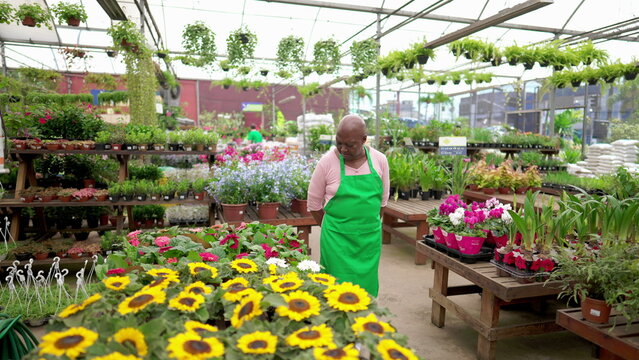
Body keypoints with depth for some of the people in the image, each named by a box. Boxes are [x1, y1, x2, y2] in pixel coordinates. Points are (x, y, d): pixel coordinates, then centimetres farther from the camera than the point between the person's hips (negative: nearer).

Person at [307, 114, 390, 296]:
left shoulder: (380, 160, -2)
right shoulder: (327, 162, -10)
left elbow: (382, 199, 11)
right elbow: (314, 203, -1)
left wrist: (371, 226, 12)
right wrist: (333, 229, 6)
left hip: (371, 237, 3)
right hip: (337, 239, -3)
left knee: (367, 285, 11)